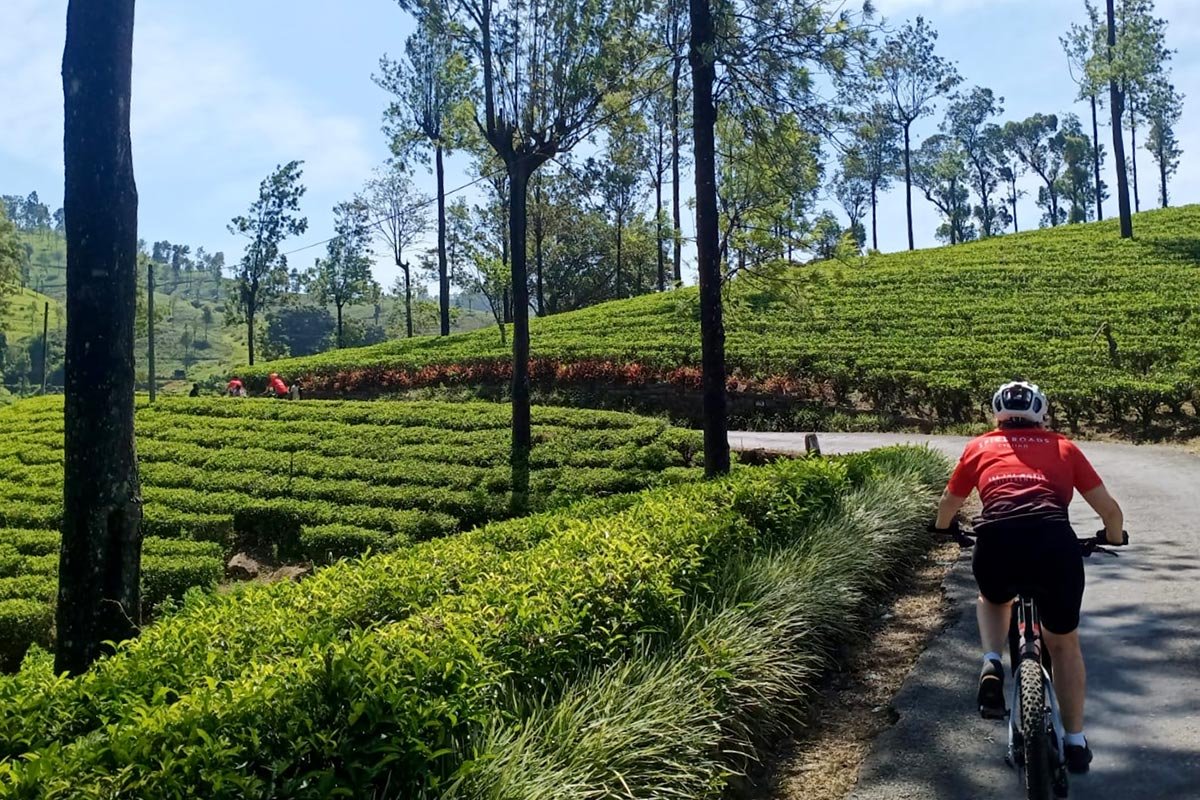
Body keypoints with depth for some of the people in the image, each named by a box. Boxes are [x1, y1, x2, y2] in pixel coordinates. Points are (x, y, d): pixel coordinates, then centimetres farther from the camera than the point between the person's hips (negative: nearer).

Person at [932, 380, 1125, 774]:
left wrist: (942, 530, 59)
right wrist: (1115, 538, 48)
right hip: (1055, 542, 0)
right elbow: (1110, 509, 26)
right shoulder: (1063, 447, 26)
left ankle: (992, 665, 12)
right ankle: (1076, 743, 31)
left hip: (996, 541, 0)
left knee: (993, 600, 36)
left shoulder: (980, 446, 25)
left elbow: (949, 503, 37)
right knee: (1064, 644, 25)